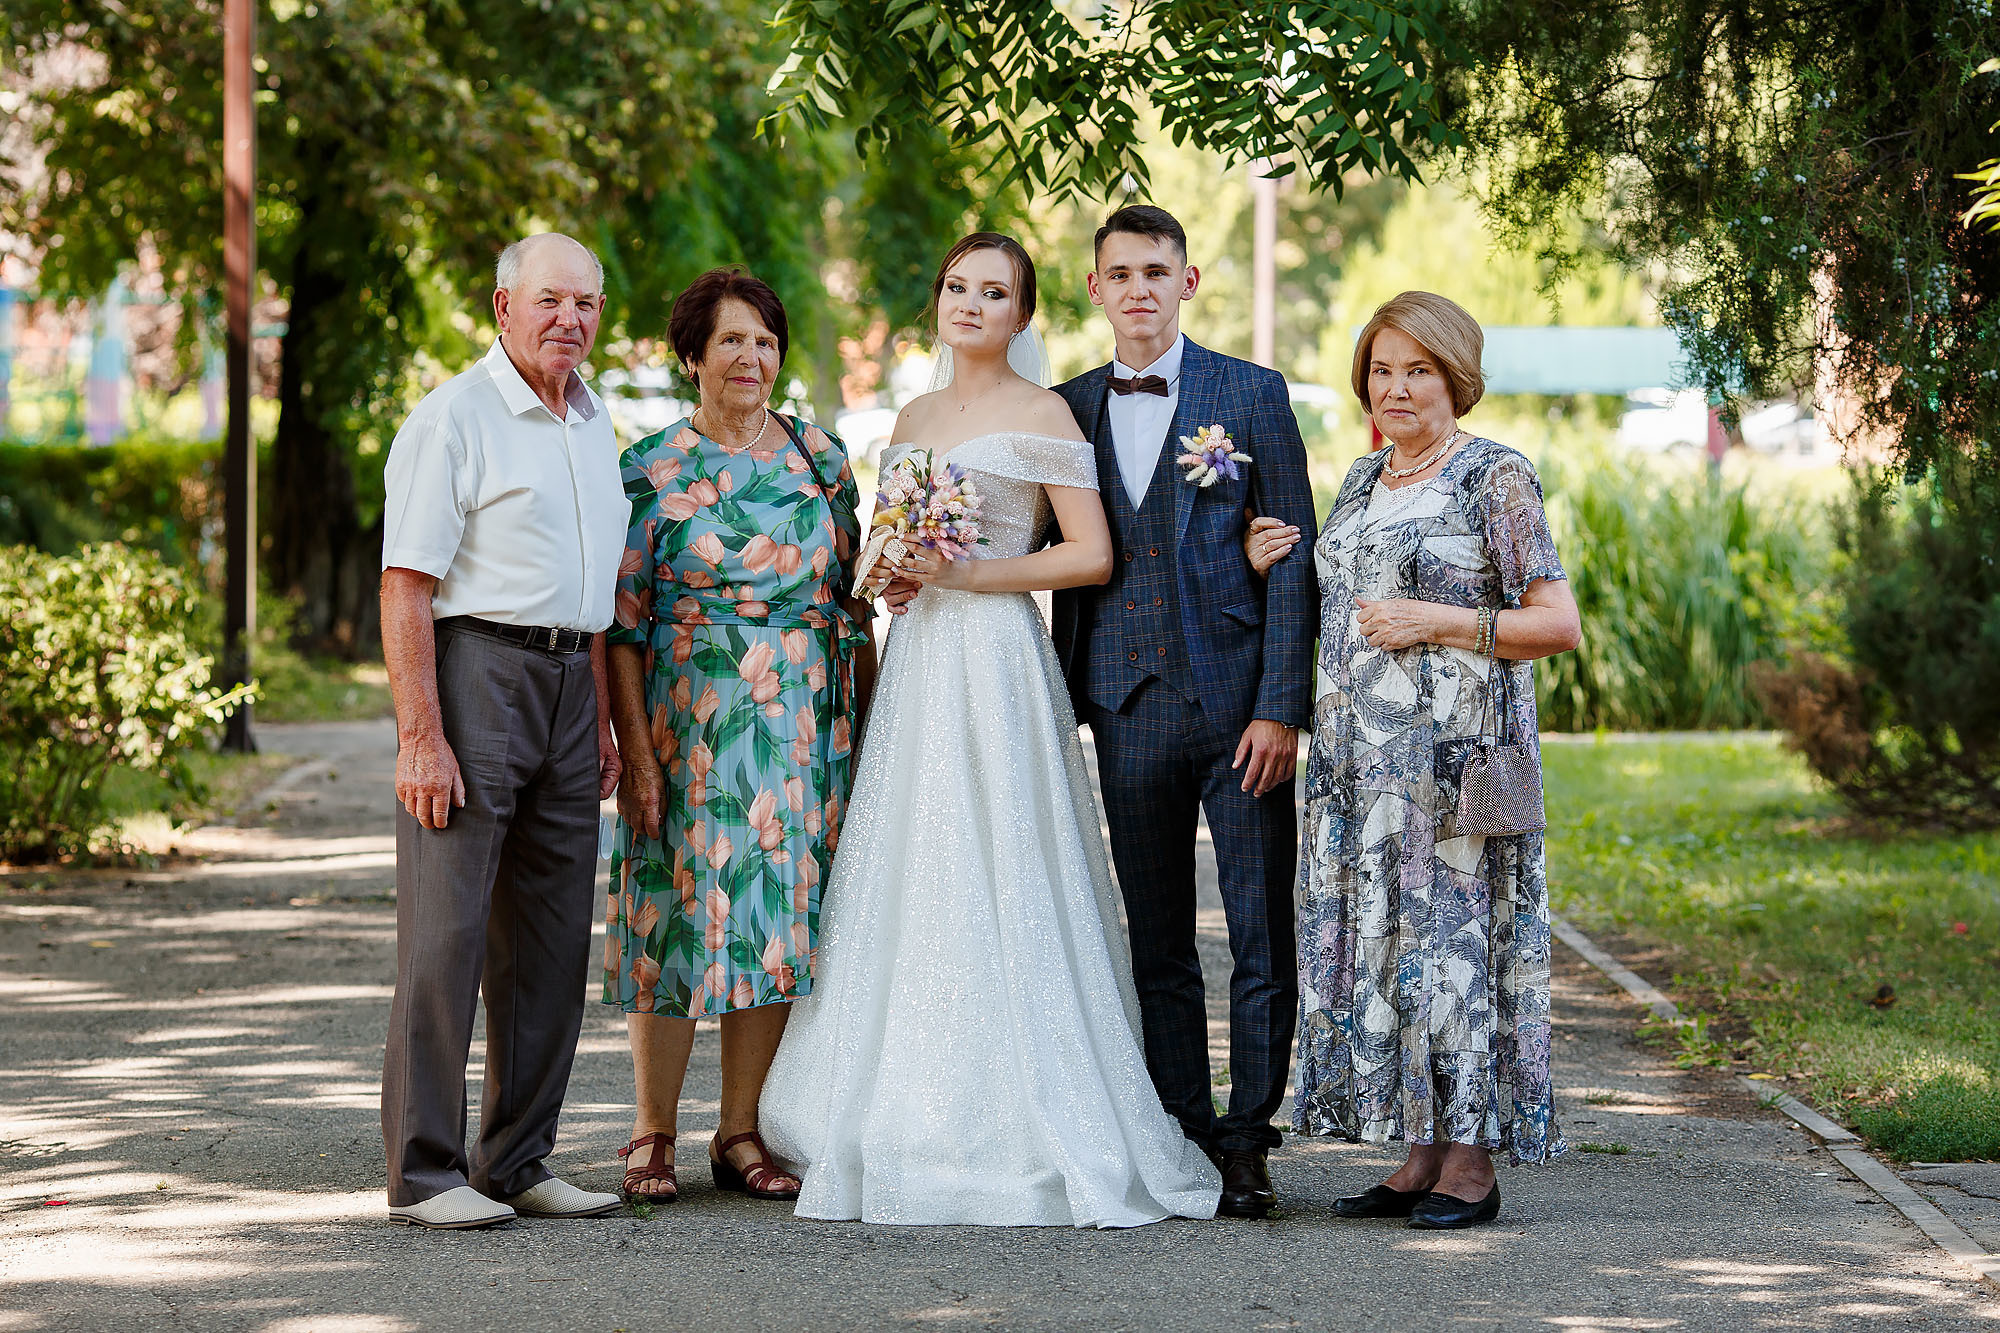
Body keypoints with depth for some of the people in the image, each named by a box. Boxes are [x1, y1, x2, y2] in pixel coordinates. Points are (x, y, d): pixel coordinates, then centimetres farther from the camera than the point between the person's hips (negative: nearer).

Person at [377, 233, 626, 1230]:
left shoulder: (593, 423, 17)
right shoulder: (455, 417, -8)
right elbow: (406, 585, -13)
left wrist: (602, 721, 18)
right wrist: (421, 735, -21)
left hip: (567, 686, 8)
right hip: (473, 672, -8)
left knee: (552, 942, 8)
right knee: (447, 935, -7)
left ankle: (517, 1164, 15)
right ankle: (424, 1172, -2)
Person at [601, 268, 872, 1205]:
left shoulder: (820, 459, 9)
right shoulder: (654, 472, -2)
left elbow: (852, 600, 13)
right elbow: (622, 623, -4)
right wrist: (635, 749, -12)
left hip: (803, 729, 3)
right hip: (688, 723, -3)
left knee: (778, 917, 4)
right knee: (677, 913, -2)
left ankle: (741, 1134, 12)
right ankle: (654, 1136, 7)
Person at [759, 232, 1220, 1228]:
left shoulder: (1040, 416, -2)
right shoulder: (915, 420, 18)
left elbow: (1091, 554, -8)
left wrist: (966, 574, -13)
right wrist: (892, 573, 3)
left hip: (996, 660, -7)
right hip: (917, 661, 7)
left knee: (990, 879, -10)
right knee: (905, 881, 3)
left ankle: (1015, 1135, -5)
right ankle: (909, 1126, 7)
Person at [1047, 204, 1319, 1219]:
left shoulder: (1253, 395, 1)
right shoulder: (1068, 409, 10)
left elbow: (1292, 557, -2)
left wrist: (1281, 708, -9)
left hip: (1239, 707, -3)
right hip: (1129, 712, 3)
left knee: (1263, 938, -2)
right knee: (1157, 945, 6)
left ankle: (1247, 1144, 6)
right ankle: (1182, 1142, 12)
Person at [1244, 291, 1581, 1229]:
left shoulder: (1496, 477, -5)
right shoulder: (1363, 481, 17)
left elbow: (1559, 625, -9)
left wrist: (1436, 622, -16)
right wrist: (1275, 573, 10)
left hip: (1452, 753, -7)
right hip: (1360, 755, 7)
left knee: (1452, 927, -7)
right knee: (1376, 935, 5)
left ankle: (1472, 1165, -1)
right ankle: (1422, 1157, 11)